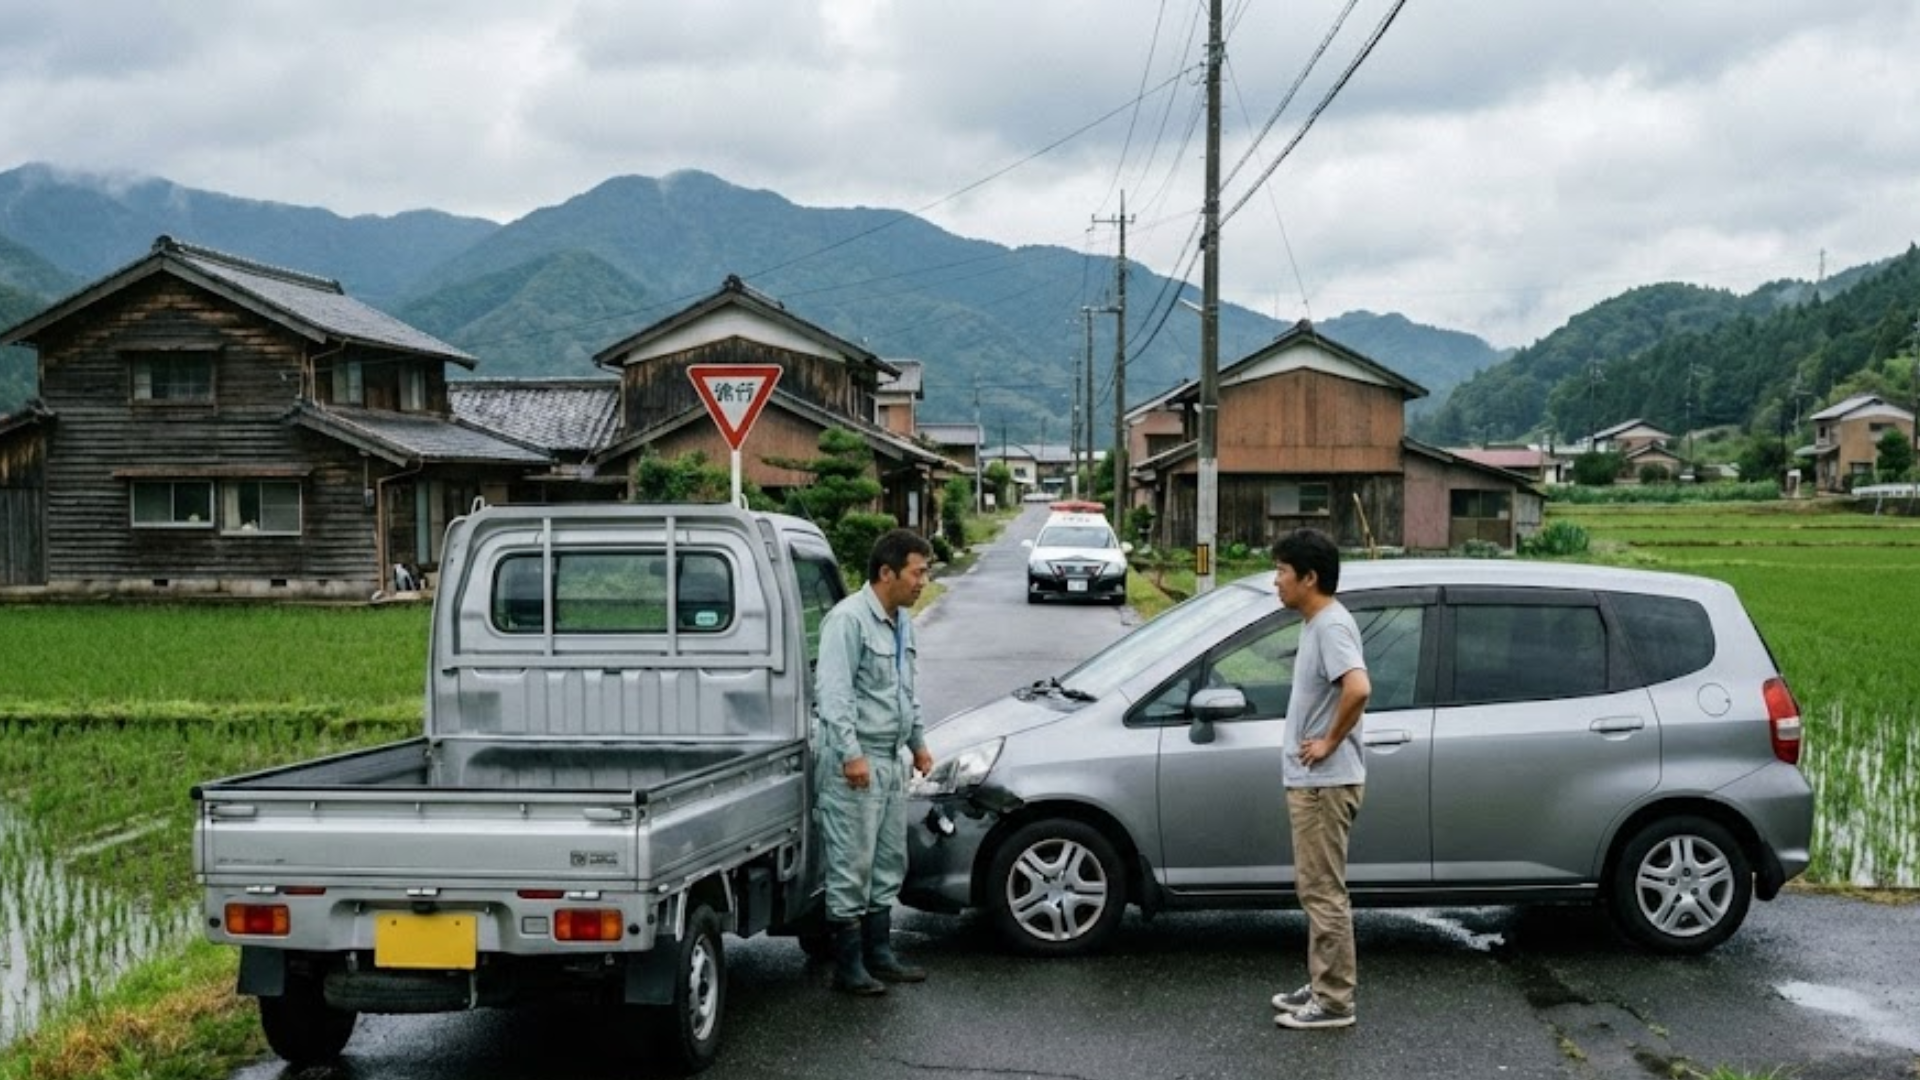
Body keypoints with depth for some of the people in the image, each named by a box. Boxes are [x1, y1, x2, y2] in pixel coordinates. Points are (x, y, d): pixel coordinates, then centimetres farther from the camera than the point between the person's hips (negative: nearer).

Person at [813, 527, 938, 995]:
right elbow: (833, 692, -22)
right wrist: (851, 754, -27)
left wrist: (917, 742, 28)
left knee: (889, 863, 15)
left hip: (891, 761, 10)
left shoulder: (901, 620, 14)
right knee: (852, 868, -3)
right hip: (857, 763, -9)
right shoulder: (848, 619, -16)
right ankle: (848, 966, 5)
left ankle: (879, 954, 26)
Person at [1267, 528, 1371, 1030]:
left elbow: (1358, 688, -33)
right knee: (1314, 888, 16)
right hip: (1310, 780, 10)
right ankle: (1322, 987, 24)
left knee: (1324, 891, -4)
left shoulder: (1332, 625, -18)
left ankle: (1335, 1002, 4)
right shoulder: (1316, 623, 13)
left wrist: (1331, 741, -21)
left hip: (1325, 782, -10)